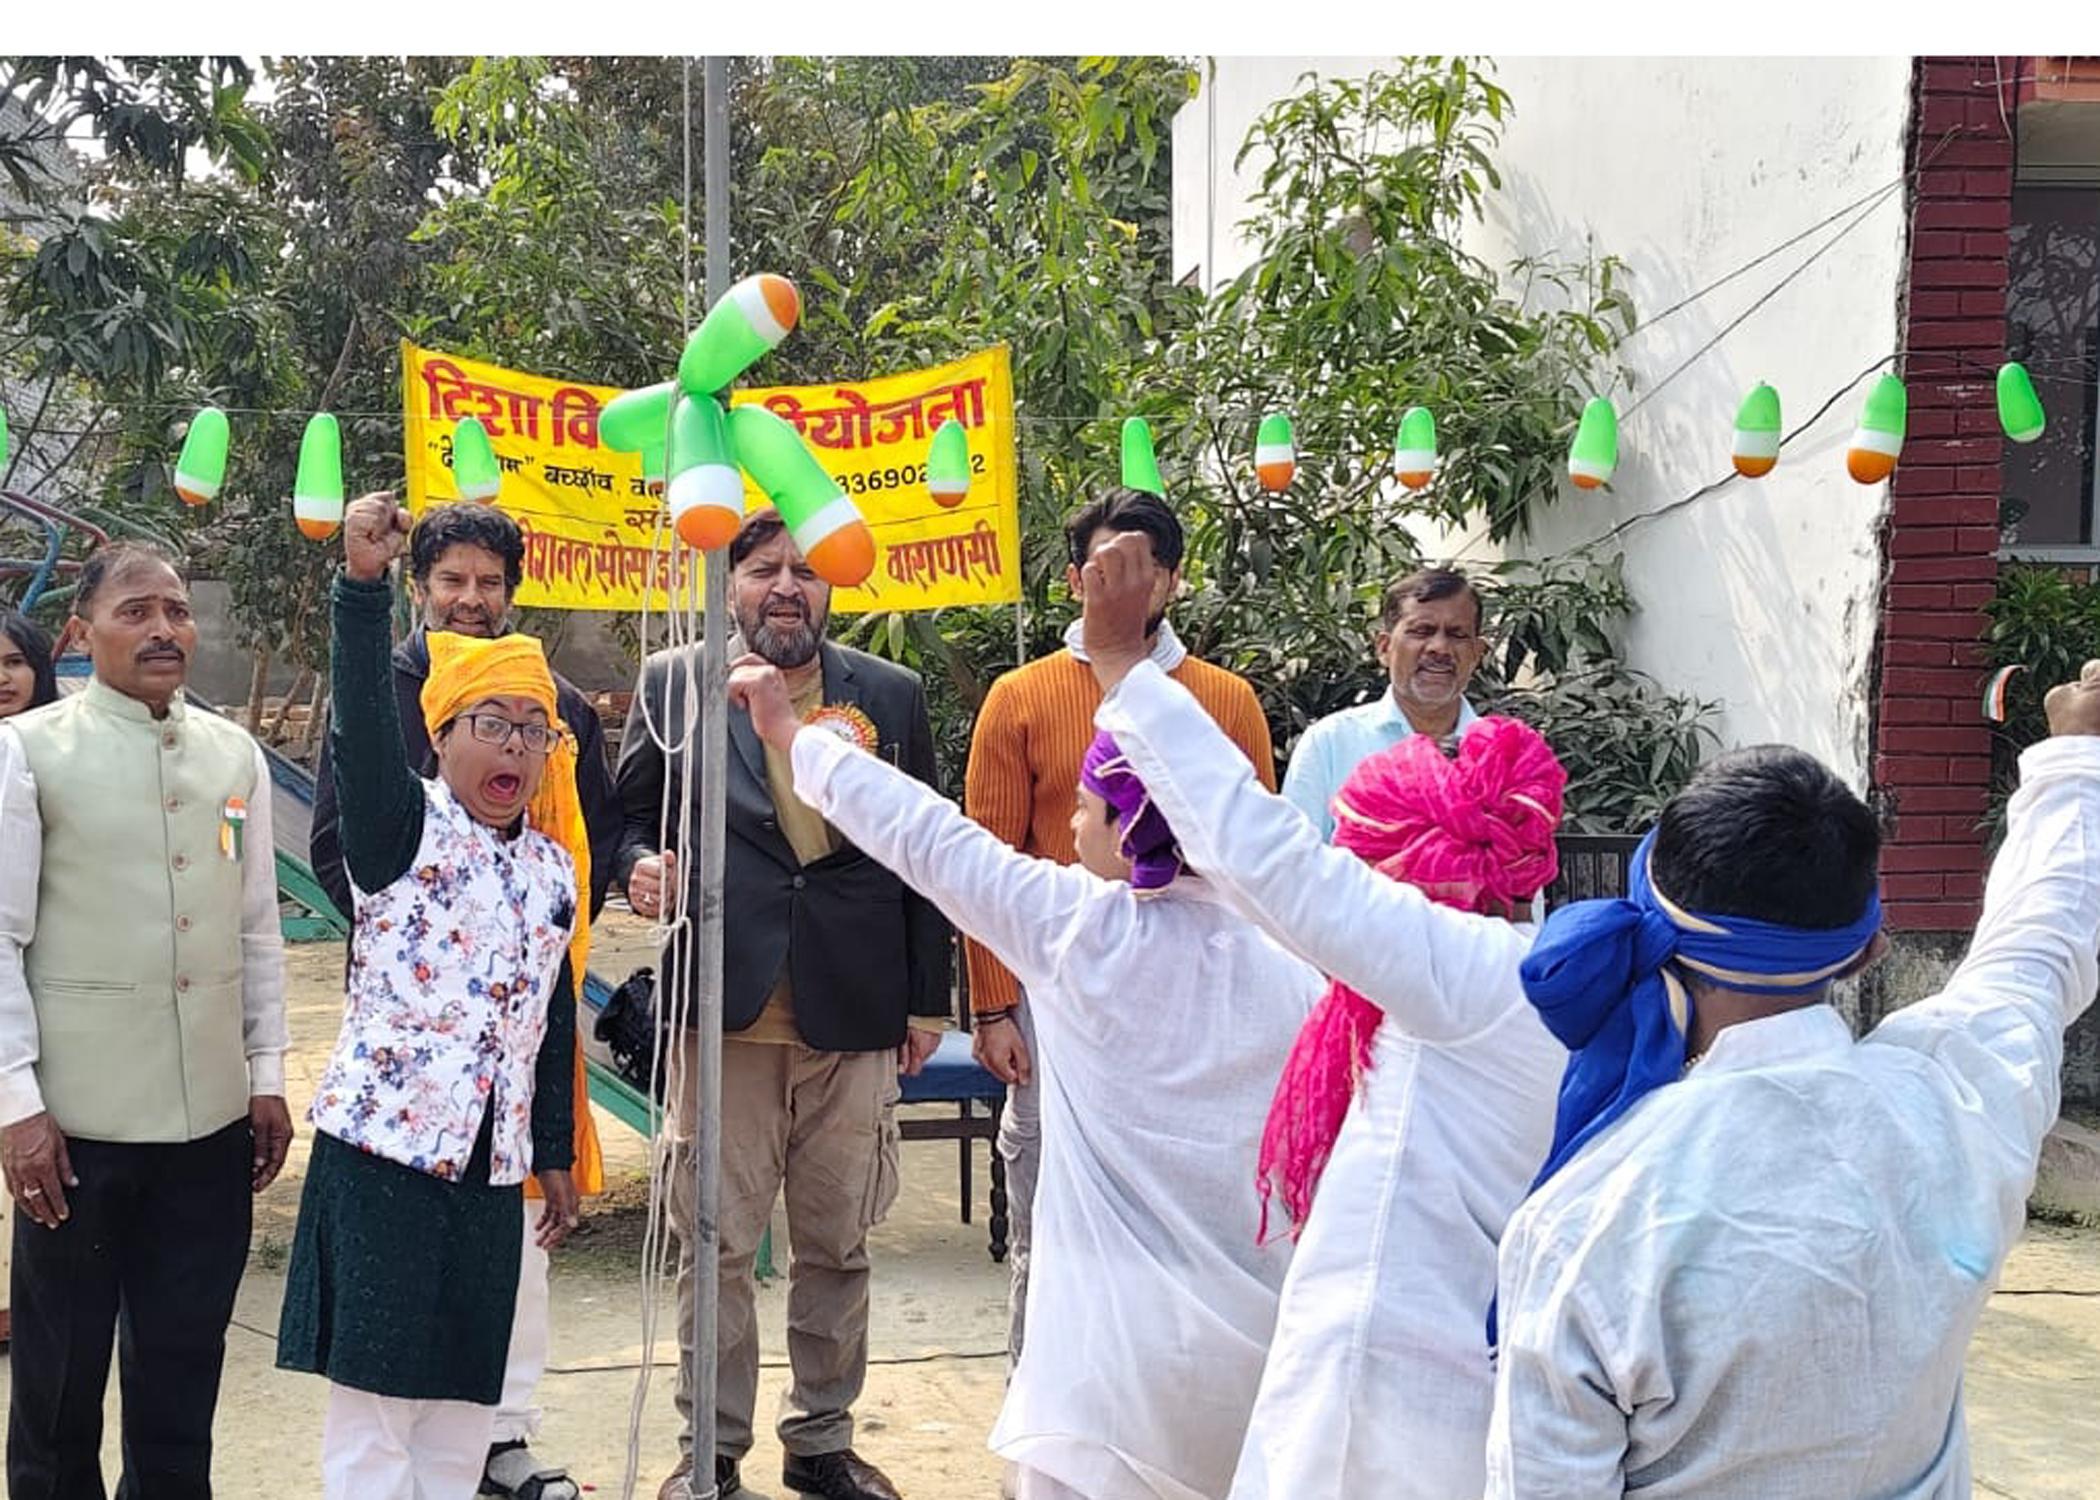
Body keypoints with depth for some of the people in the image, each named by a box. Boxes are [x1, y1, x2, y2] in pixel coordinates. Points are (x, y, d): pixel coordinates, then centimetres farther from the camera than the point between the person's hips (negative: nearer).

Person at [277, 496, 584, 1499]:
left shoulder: (555, 869, 10)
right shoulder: (402, 828, -5)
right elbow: (361, 728, -24)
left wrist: (555, 1156, 18)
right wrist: (362, 585, -36)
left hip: (491, 1165, 5)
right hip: (384, 1147, -5)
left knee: (463, 1400, 12)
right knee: (375, 1389, -2)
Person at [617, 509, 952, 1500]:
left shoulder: (892, 696, 9)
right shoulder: (672, 685, 6)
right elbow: (629, 815, 10)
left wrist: (927, 999, 8)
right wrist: (640, 866, -13)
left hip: (855, 1014, 1)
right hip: (723, 1007, -1)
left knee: (838, 1246, 10)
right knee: (715, 1244, 4)